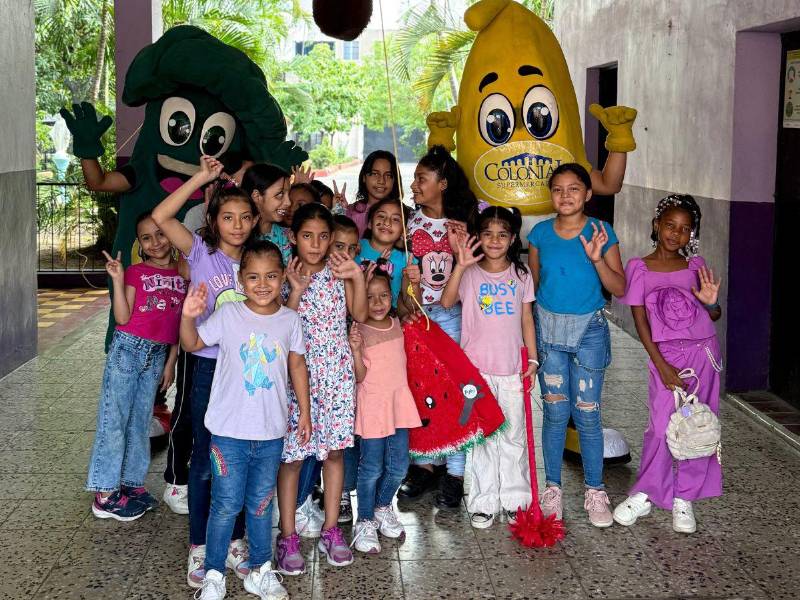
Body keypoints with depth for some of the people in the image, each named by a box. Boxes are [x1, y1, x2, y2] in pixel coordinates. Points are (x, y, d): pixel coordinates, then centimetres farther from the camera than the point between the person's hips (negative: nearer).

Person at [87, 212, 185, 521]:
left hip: (158, 354, 4)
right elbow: (123, 317, -11)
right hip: (128, 348, -4)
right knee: (114, 418, -3)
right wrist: (118, 280, -19)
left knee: (141, 421, 11)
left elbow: (180, 321, 11)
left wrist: (171, 360, 9)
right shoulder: (136, 272, -3)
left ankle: (131, 483, 20)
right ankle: (105, 494, 1)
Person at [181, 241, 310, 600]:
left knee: (261, 504, 15)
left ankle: (260, 570, 29)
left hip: (271, 433, 3)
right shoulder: (228, 314, -7)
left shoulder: (290, 320, 1)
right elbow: (193, 344, -2)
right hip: (229, 430, -2)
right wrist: (188, 316, -22)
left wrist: (304, 411, 13)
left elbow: (297, 365, 11)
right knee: (226, 505, 3)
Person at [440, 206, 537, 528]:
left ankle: (513, 500, 21)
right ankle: (483, 502, 13)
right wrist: (461, 265, -26)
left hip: (512, 368, 2)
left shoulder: (520, 274, 6)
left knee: (513, 435, 9)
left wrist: (533, 357, 6)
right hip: (477, 366, -2)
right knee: (481, 435, 4)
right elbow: (446, 302, -17)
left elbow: (526, 318, 10)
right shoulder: (470, 272, -2)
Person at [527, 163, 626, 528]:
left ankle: (594, 492, 14)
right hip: (549, 327, 2)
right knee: (555, 412, 7)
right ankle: (552, 488, 18)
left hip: (588, 329, -2)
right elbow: (533, 283, 9)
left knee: (587, 414, 1)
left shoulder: (601, 233, -5)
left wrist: (598, 259, -23)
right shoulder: (540, 233, 1)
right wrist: (529, 336, 2)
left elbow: (619, 289, -7)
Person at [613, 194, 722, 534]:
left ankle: (683, 498, 15)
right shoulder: (640, 268, -1)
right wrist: (661, 365, -10)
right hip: (666, 354, -2)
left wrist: (711, 302, -15)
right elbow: (640, 321, -4)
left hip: (703, 352, 2)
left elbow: (715, 317, 9)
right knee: (662, 426, -8)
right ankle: (645, 495, 9)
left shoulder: (695, 265, 5)